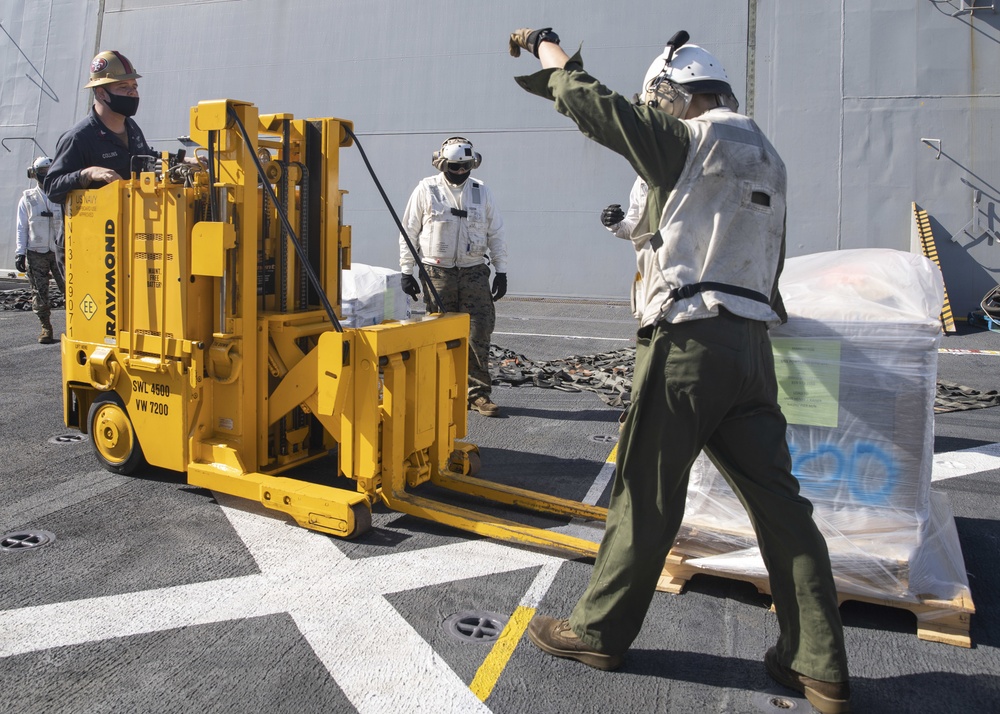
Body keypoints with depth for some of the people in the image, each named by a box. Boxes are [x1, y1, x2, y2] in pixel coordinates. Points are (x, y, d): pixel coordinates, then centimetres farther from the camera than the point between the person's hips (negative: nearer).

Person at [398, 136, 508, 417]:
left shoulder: (481, 191, 9)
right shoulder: (426, 190, 1)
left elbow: (496, 234, 12)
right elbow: (409, 233, 3)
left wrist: (501, 271, 7)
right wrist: (407, 272, -1)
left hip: (474, 273, 2)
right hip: (438, 274, -2)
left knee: (479, 334, -2)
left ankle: (479, 393, 8)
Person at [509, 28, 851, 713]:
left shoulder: (689, 140, -3)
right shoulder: (768, 157, 20)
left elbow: (592, 103, 0)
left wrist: (547, 43, 16)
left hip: (689, 340, -7)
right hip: (752, 342, 8)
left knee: (647, 495, 2)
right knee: (778, 498, 7)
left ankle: (599, 631, 18)